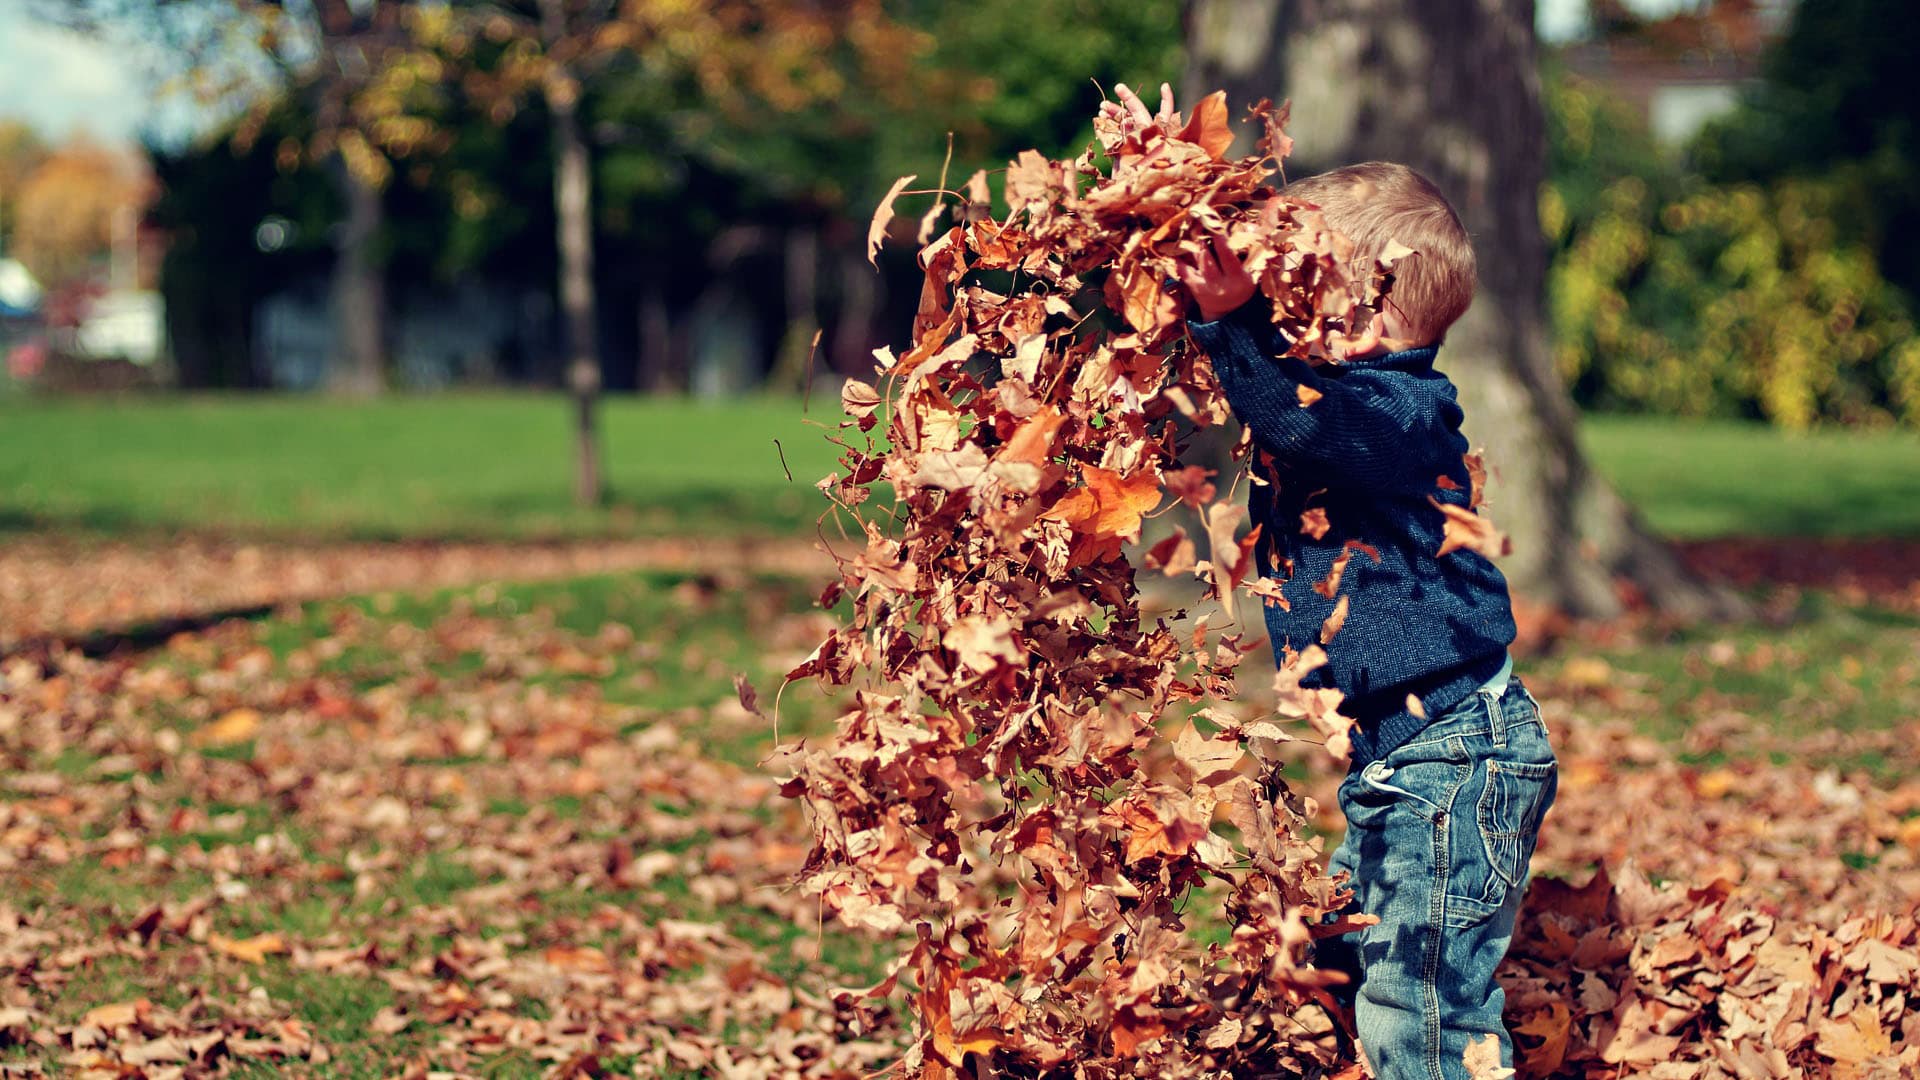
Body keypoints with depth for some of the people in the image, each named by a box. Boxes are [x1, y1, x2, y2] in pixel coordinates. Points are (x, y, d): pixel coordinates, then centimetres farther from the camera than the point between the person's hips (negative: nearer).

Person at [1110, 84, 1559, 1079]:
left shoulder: (1400, 410, -20)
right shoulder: (1332, 377, 8)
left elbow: (1304, 418, -40)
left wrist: (1233, 320, -48)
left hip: (1454, 752, -11)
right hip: (1393, 745, 11)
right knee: (1349, 961, 18)